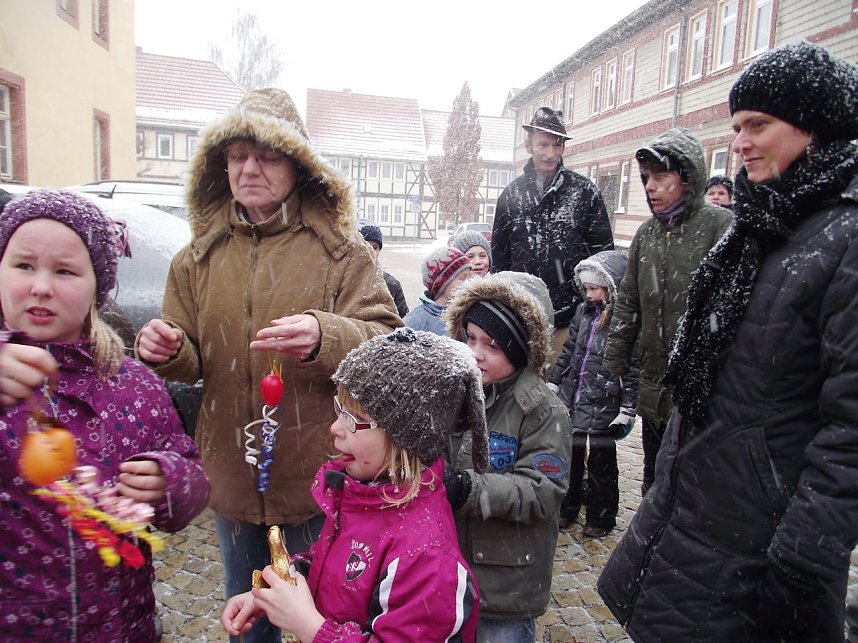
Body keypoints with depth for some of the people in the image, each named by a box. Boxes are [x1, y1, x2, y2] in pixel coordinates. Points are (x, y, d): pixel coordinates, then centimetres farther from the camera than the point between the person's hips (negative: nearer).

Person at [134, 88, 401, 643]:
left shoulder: (341, 249, -9)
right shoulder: (200, 255, 4)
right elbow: (192, 362, 8)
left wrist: (325, 337, -35)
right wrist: (167, 352, -16)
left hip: (318, 476, -3)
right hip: (232, 477, 4)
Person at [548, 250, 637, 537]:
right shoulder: (584, 311, 5)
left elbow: (634, 368, -13)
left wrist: (627, 408, -14)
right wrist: (553, 382, 13)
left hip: (604, 404, -6)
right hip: (572, 397, 6)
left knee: (601, 462, 10)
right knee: (569, 454, 17)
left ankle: (601, 518, 27)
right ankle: (567, 508, 35)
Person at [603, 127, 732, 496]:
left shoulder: (720, 225, -9)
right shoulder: (647, 233, 11)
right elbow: (627, 305, 15)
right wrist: (613, 365, 13)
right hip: (654, 387, 6)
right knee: (655, 483, 20)